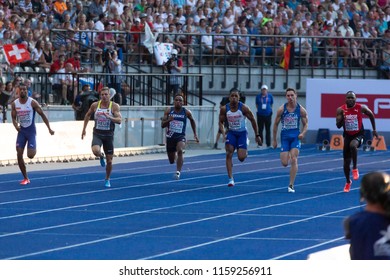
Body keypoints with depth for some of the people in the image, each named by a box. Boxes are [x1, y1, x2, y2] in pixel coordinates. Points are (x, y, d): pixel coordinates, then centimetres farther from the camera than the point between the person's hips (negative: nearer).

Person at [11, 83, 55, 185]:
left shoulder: (32, 103, -12)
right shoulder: (14, 104, -1)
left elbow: (42, 115, -5)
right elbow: (14, 118, 8)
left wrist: (49, 129, -7)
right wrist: (16, 126, -14)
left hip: (31, 130, -4)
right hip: (21, 131, 4)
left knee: (30, 155, -13)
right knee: (19, 155, -4)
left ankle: (34, 150, 27)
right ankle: (25, 178, 7)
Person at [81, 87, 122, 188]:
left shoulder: (114, 106, -7)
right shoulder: (95, 105, -1)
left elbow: (119, 120, -17)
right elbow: (88, 115, 16)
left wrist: (110, 117, -34)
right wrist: (84, 129, 14)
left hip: (108, 135, 0)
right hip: (97, 134, 0)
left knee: (109, 160, 4)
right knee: (95, 150, -30)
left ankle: (107, 179, 27)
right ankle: (101, 157, 8)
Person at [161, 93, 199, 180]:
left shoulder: (186, 112, -2)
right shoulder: (169, 111, -1)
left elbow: (192, 121, 18)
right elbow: (162, 125, -2)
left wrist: (195, 134, 17)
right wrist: (168, 120, -23)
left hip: (181, 137, -2)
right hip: (170, 136, 2)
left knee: (180, 150, -34)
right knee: (172, 161, 11)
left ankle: (178, 172, -31)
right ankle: (175, 155, 51)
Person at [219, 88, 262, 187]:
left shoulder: (243, 108, -16)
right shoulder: (224, 109, -10)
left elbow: (253, 120, -6)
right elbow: (221, 122, 1)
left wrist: (257, 135, -1)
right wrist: (224, 134, -16)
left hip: (242, 133, -2)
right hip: (231, 133, 2)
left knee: (241, 158, -12)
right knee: (229, 154, -14)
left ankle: (245, 152, 29)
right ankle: (230, 179, -11)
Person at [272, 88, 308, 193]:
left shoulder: (301, 110, -3)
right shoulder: (281, 109, -4)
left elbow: (305, 124, 6)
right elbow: (275, 124, 6)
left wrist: (303, 133, -14)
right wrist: (274, 140, 6)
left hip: (296, 137, -1)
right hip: (285, 137, 1)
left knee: (294, 160, -14)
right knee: (284, 163, -4)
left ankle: (291, 185, -8)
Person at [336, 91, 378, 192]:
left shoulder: (361, 108, -11)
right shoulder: (341, 110, -8)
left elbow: (371, 115, 8)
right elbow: (338, 126, -9)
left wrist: (374, 129, 13)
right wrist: (342, 117, -28)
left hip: (358, 135, -3)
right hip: (347, 136, 3)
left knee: (353, 145, -38)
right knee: (346, 161, 6)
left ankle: (355, 168, -21)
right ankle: (348, 182, 29)